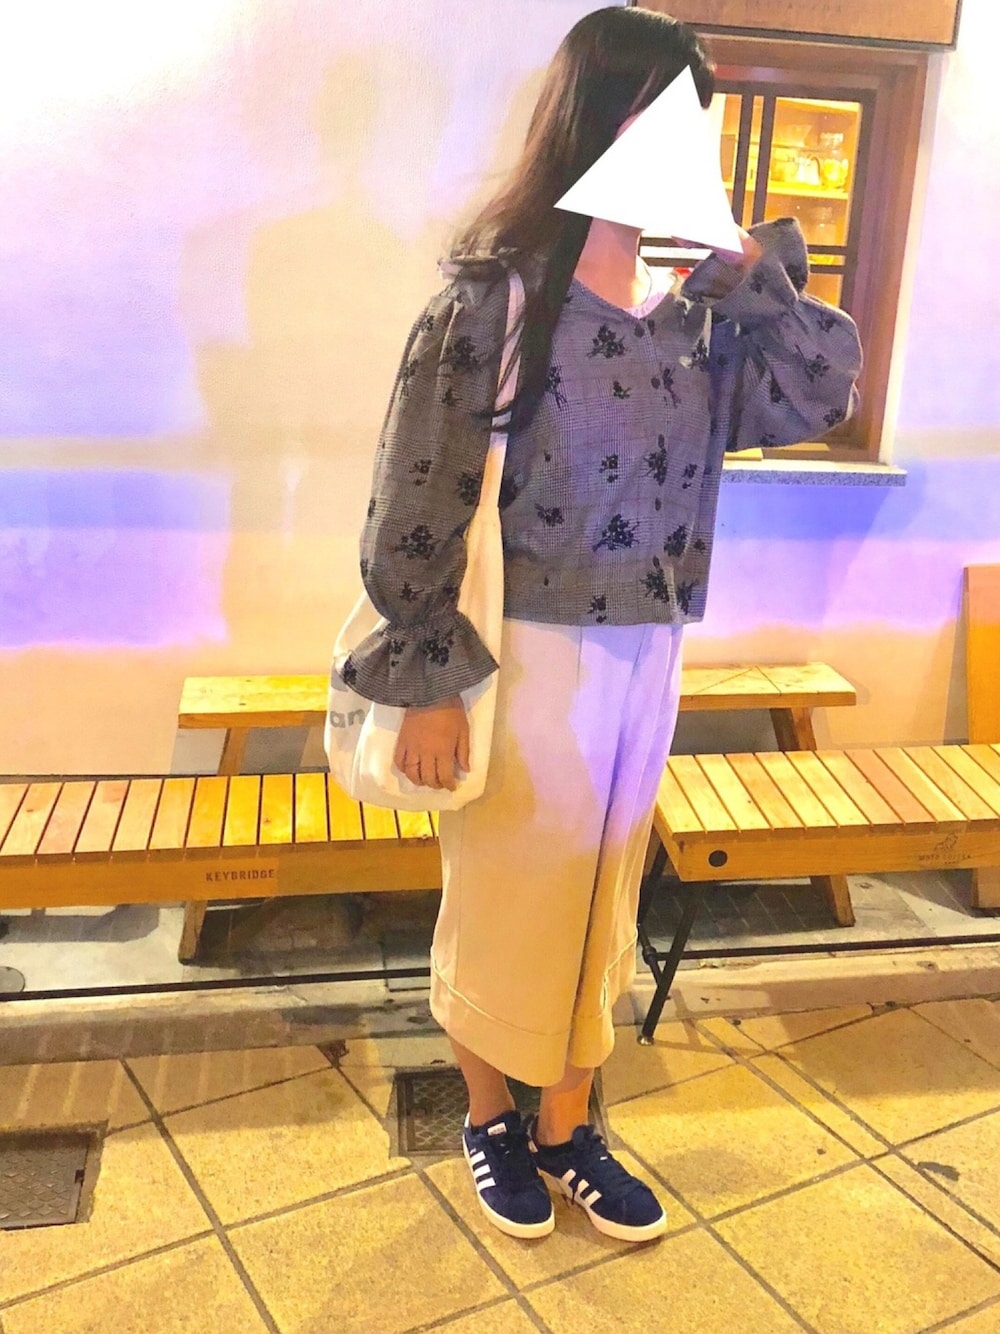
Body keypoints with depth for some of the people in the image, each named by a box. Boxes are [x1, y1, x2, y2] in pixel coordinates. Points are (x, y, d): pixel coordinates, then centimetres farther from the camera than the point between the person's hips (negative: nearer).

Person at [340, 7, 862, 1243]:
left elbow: (817, 394, 5)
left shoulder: (687, 299, 5)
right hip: (527, 653, -6)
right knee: (503, 894, 11)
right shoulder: (498, 287, -12)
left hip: (646, 654, 6)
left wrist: (754, 267, -5)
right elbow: (420, 495, -14)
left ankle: (567, 1130, 37)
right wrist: (428, 679, -14)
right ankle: (489, 1120, 36)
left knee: (600, 896, 17)